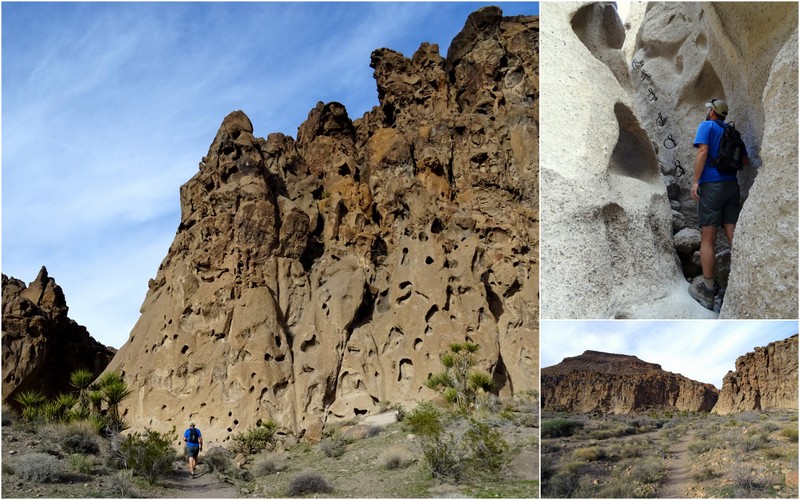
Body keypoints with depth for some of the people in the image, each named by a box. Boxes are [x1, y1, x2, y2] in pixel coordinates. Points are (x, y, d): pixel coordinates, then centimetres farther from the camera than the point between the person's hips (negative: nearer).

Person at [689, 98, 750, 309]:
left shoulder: (707, 126, 2)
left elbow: (703, 151, -12)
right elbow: (745, 161, 24)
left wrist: (695, 181, -14)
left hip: (711, 184, -6)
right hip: (732, 185, 6)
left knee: (707, 239, -5)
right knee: (734, 237, 0)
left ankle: (708, 291, -6)